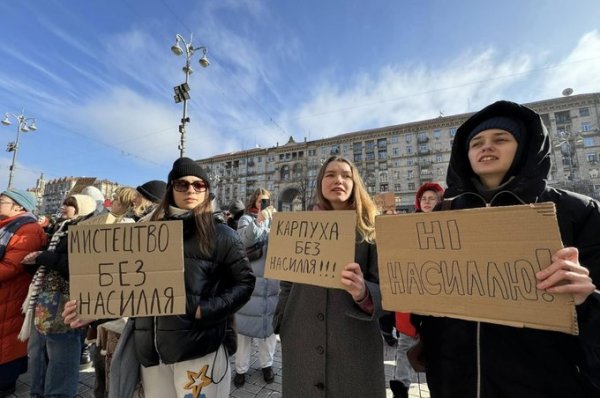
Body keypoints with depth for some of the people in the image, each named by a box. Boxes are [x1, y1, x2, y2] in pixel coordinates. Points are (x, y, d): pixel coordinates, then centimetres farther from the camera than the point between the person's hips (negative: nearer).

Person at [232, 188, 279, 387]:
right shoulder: (247, 219, 1)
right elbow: (244, 240, -18)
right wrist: (259, 220, -28)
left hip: (272, 281, 3)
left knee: (270, 324, 13)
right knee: (245, 325, 7)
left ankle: (267, 364, 32)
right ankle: (241, 368, 25)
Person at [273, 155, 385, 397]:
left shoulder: (370, 231, -4)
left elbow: (385, 289, -8)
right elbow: (287, 285, 6)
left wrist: (363, 293, -27)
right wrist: (281, 325, 5)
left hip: (354, 347, -1)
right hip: (301, 344, 2)